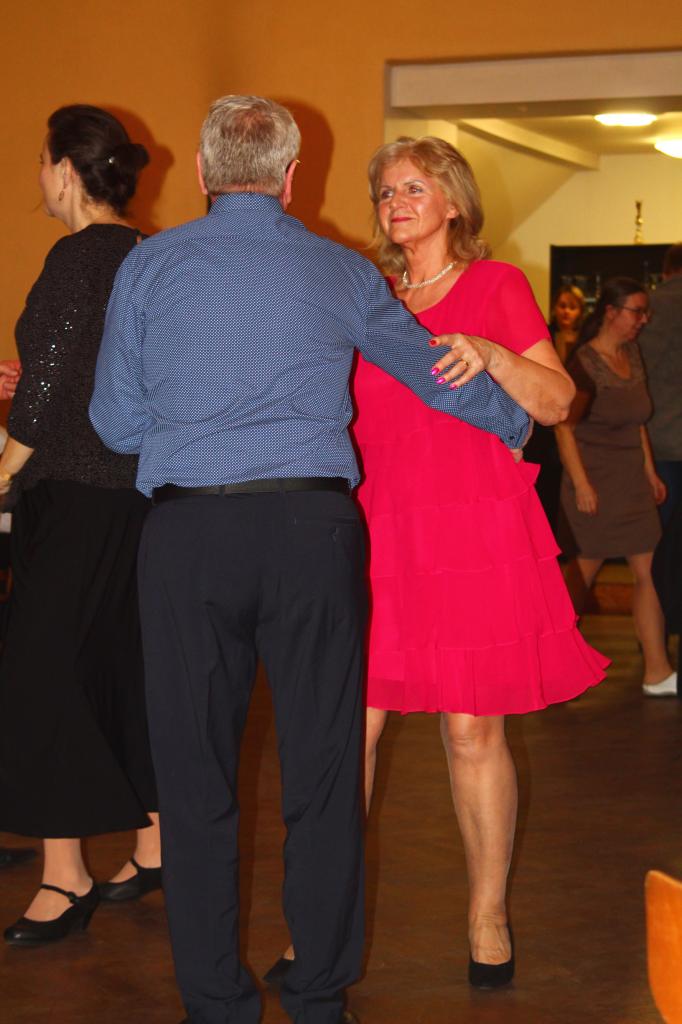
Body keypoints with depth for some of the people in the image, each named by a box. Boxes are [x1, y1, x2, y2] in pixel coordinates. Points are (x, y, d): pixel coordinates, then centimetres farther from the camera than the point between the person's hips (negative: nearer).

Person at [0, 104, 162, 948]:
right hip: (139, 483, 9)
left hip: (78, 491, -9)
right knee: (123, 664, 14)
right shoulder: (142, 256, 12)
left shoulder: (78, 255, -14)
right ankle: (155, 846, 21)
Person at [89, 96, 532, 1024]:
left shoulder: (149, 266, 4)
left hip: (186, 531, -1)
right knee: (322, 772, 9)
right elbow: (440, 376, 20)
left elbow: (116, 422, 6)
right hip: (313, 528, 1)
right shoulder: (342, 274, 8)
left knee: (195, 776, 7)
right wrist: (515, 424, 39)